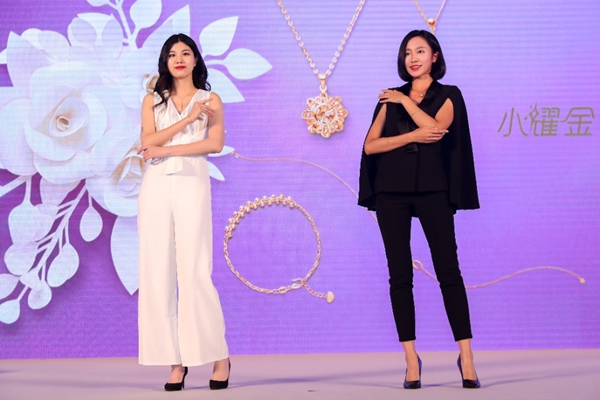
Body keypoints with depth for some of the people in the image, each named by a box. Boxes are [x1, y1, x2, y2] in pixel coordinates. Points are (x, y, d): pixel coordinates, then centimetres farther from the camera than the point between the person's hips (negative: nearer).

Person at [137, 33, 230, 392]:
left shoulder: (210, 100, 11)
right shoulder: (152, 101, 16)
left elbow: (216, 143, -4)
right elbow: (148, 143, 1)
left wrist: (167, 149, -8)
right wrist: (188, 119, -6)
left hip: (192, 184, -3)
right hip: (156, 187, 3)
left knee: (194, 272, -10)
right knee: (159, 273, -3)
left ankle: (220, 357, 0)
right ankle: (175, 360, 0)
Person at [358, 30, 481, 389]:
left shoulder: (448, 96, 7)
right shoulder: (391, 98, 14)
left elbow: (435, 128, -13)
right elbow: (370, 145, 3)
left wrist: (406, 101, -5)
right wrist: (411, 136, -9)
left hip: (432, 189, -2)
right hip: (391, 191, 2)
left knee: (448, 270, -6)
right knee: (400, 274, 0)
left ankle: (466, 357, -3)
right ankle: (411, 359, 4)